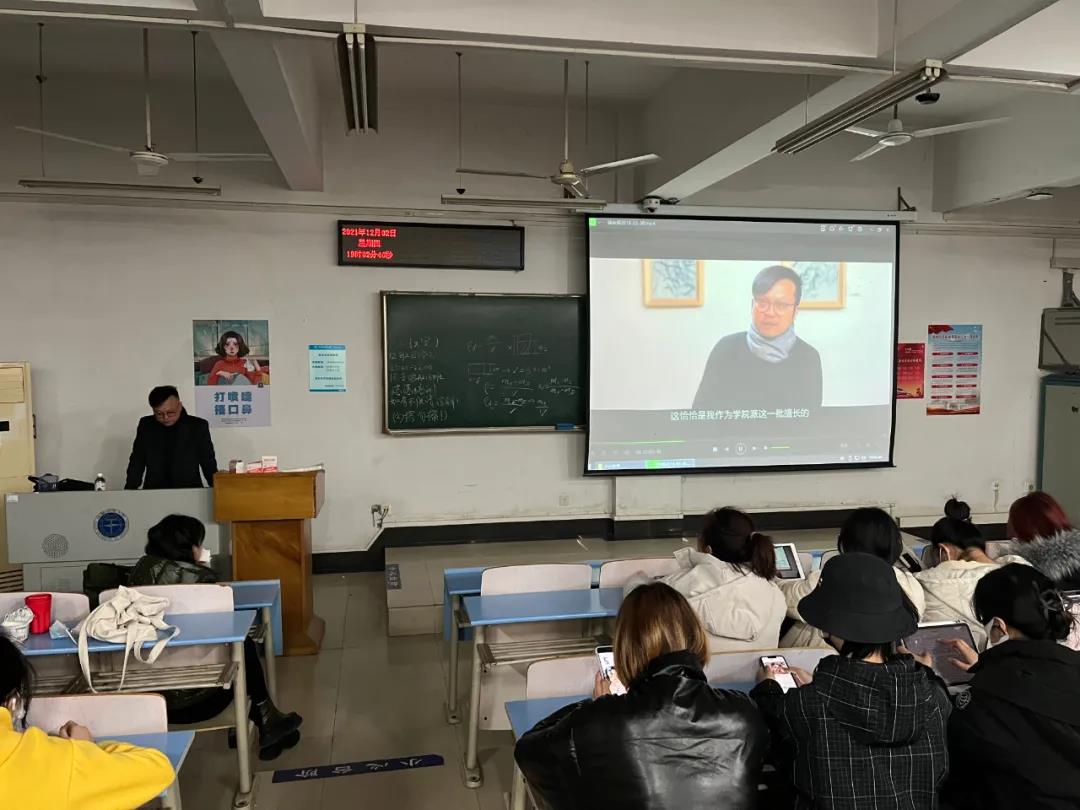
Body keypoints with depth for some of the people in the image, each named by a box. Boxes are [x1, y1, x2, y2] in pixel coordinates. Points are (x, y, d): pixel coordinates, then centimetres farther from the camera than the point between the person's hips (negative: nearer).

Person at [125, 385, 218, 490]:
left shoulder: (197, 426, -1)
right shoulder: (146, 425, 6)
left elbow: (208, 463, 4)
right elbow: (137, 460, 13)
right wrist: (130, 489, 6)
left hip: (190, 493, -2)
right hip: (153, 493, 2)